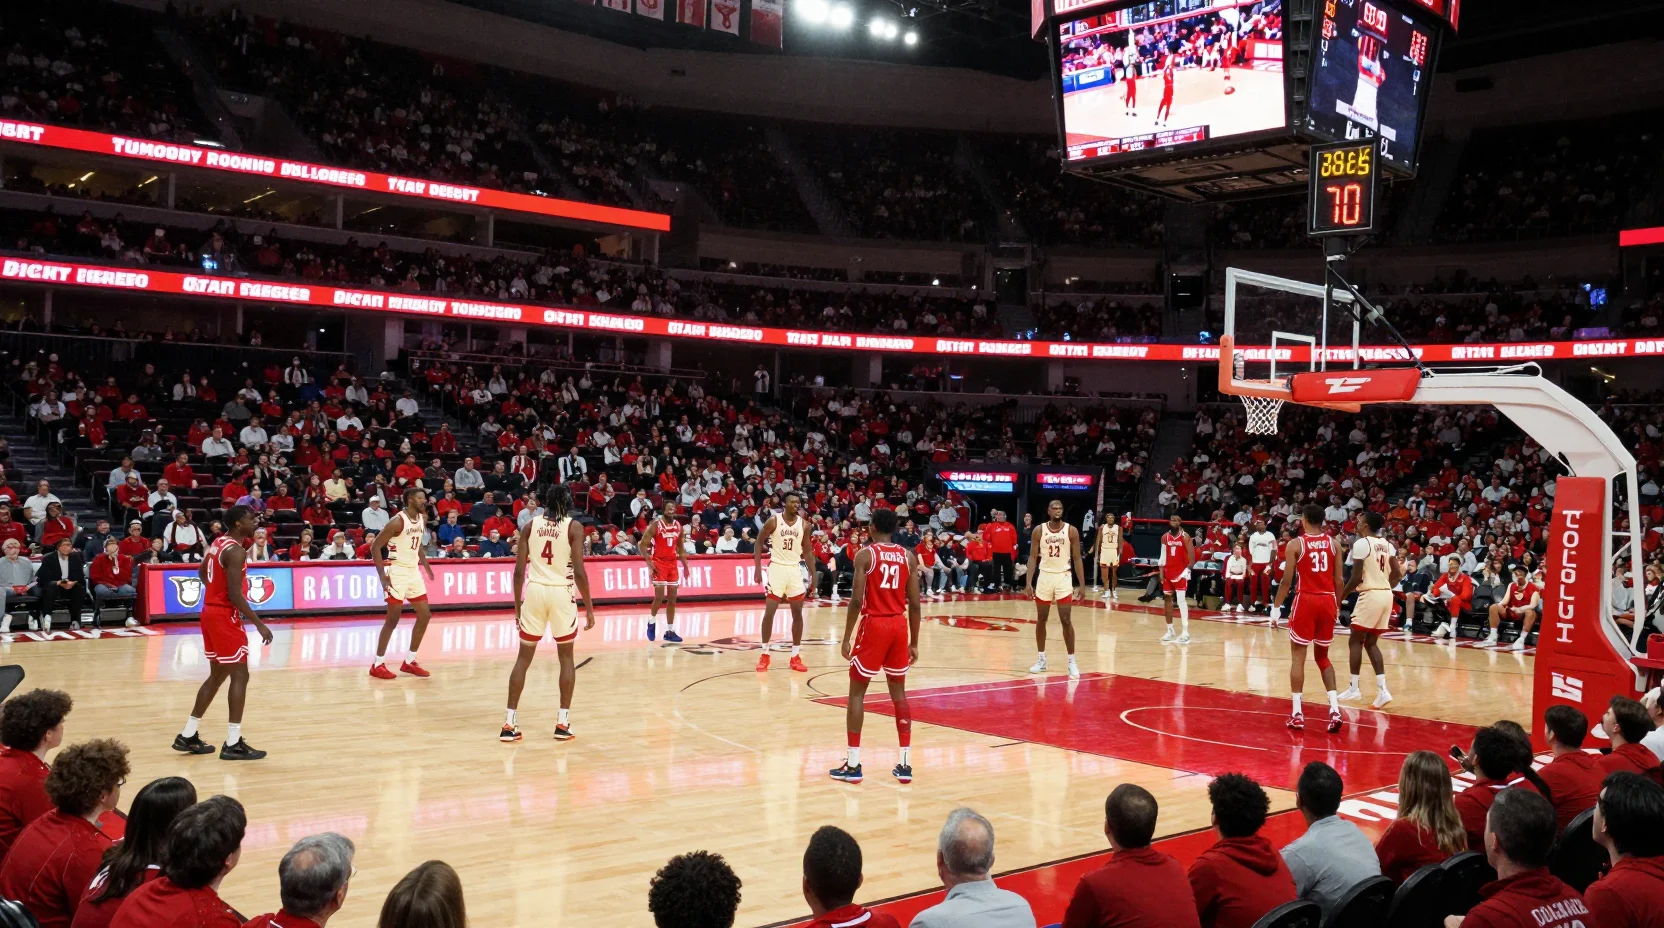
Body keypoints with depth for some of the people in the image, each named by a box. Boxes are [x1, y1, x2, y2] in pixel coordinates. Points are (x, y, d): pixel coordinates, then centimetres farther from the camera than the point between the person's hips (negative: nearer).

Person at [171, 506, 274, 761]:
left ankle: (188, 737, 22)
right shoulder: (236, 551, -20)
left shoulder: (218, 543, 10)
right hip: (225, 617, -10)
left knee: (217, 675, 17)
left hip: (211, 612, 10)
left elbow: (202, 572, 26)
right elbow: (235, 595, -25)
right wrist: (259, 624, -22)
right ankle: (233, 744, -4)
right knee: (240, 676, -5)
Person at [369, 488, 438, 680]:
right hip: (397, 571, -8)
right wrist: (382, 575, -20)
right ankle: (378, 665, 4)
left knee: (424, 616, 6)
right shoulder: (397, 521, -18)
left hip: (414, 571, 8)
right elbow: (375, 546, -17)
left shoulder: (423, 519, 5)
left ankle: (409, 662, 16)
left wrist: (426, 565, 14)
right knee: (392, 620, -5)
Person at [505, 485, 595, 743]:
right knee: (566, 657, 13)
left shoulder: (530, 525, 6)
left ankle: (509, 723, 8)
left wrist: (517, 605, 12)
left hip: (534, 591, 2)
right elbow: (579, 572, -10)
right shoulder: (574, 526, -3)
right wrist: (589, 608, -4)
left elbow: (519, 571, 3)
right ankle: (563, 723, 10)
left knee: (524, 657, 11)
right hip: (561, 593, -2)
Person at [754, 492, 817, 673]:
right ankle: (765, 654, 10)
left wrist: (813, 574, 4)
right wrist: (757, 568, -7)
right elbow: (759, 543, 0)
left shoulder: (804, 524, 1)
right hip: (777, 567, -3)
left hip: (795, 569, 3)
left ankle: (795, 656, 12)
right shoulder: (773, 521, -8)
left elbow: (807, 550, 9)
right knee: (769, 612, -2)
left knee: (798, 613, 4)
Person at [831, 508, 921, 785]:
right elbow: (914, 604, 5)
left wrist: (846, 638, -7)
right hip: (899, 626, 4)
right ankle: (905, 764, 12)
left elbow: (856, 600, -13)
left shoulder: (865, 555, -7)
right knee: (899, 692, 13)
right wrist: (914, 642, 12)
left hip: (874, 625, -4)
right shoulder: (908, 557, 6)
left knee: (857, 692, 6)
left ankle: (853, 765, 4)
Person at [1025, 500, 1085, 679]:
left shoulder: (1071, 531, -3)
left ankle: (1072, 661, 3)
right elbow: (1033, 557, 0)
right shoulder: (1039, 530, -2)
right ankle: (1041, 659, 19)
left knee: (1066, 620, -4)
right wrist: (1028, 582, -8)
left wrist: (1082, 585, -5)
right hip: (1044, 576, 1)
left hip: (1063, 577, -1)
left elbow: (1077, 559, 0)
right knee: (1041, 620, 8)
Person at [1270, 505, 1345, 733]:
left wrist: (1276, 607, 2)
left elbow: (1286, 580, -6)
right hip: (1328, 601, 4)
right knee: (1322, 656, 17)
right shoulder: (1333, 543, 5)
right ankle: (1334, 709, 4)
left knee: (1298, 656, 4)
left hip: (1306, 600, -4)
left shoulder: (1296, 544, -5)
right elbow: (1338, 580, 5)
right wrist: (1338, 606, 16)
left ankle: (1297, 713, 1)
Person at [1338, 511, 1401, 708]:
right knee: (1371, 643, 13)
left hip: (1370, 595, -7)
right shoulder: (1388, 545, 13)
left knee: (1355, 641, 6)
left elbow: (1357, 577, -14)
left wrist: (1342, 596, -2)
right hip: (1386, 595, 7)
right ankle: (1382, 690, 3)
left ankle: (1354, 688, 7)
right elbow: (1397, 575, 10)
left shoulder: (1361, 543, -10)